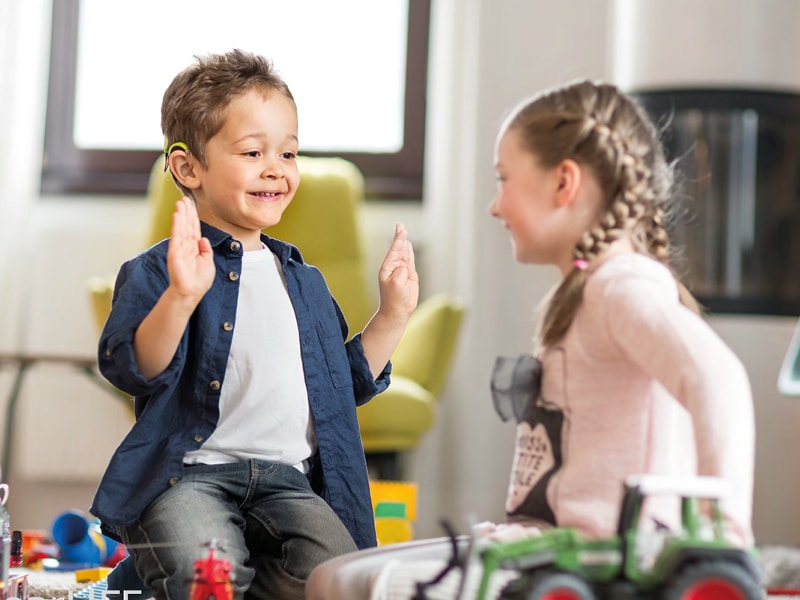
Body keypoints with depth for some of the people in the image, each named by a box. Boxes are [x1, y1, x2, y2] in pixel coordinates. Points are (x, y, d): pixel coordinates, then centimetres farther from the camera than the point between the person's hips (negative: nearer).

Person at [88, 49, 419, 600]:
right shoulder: (157, 270, 2)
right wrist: (181, 298, -29)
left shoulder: (306, 281, 22)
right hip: (188, 473, -5)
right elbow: (129, 369, -13)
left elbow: (348, 381, 28)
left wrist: (394, 313, 18)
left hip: (289, 478, 5)